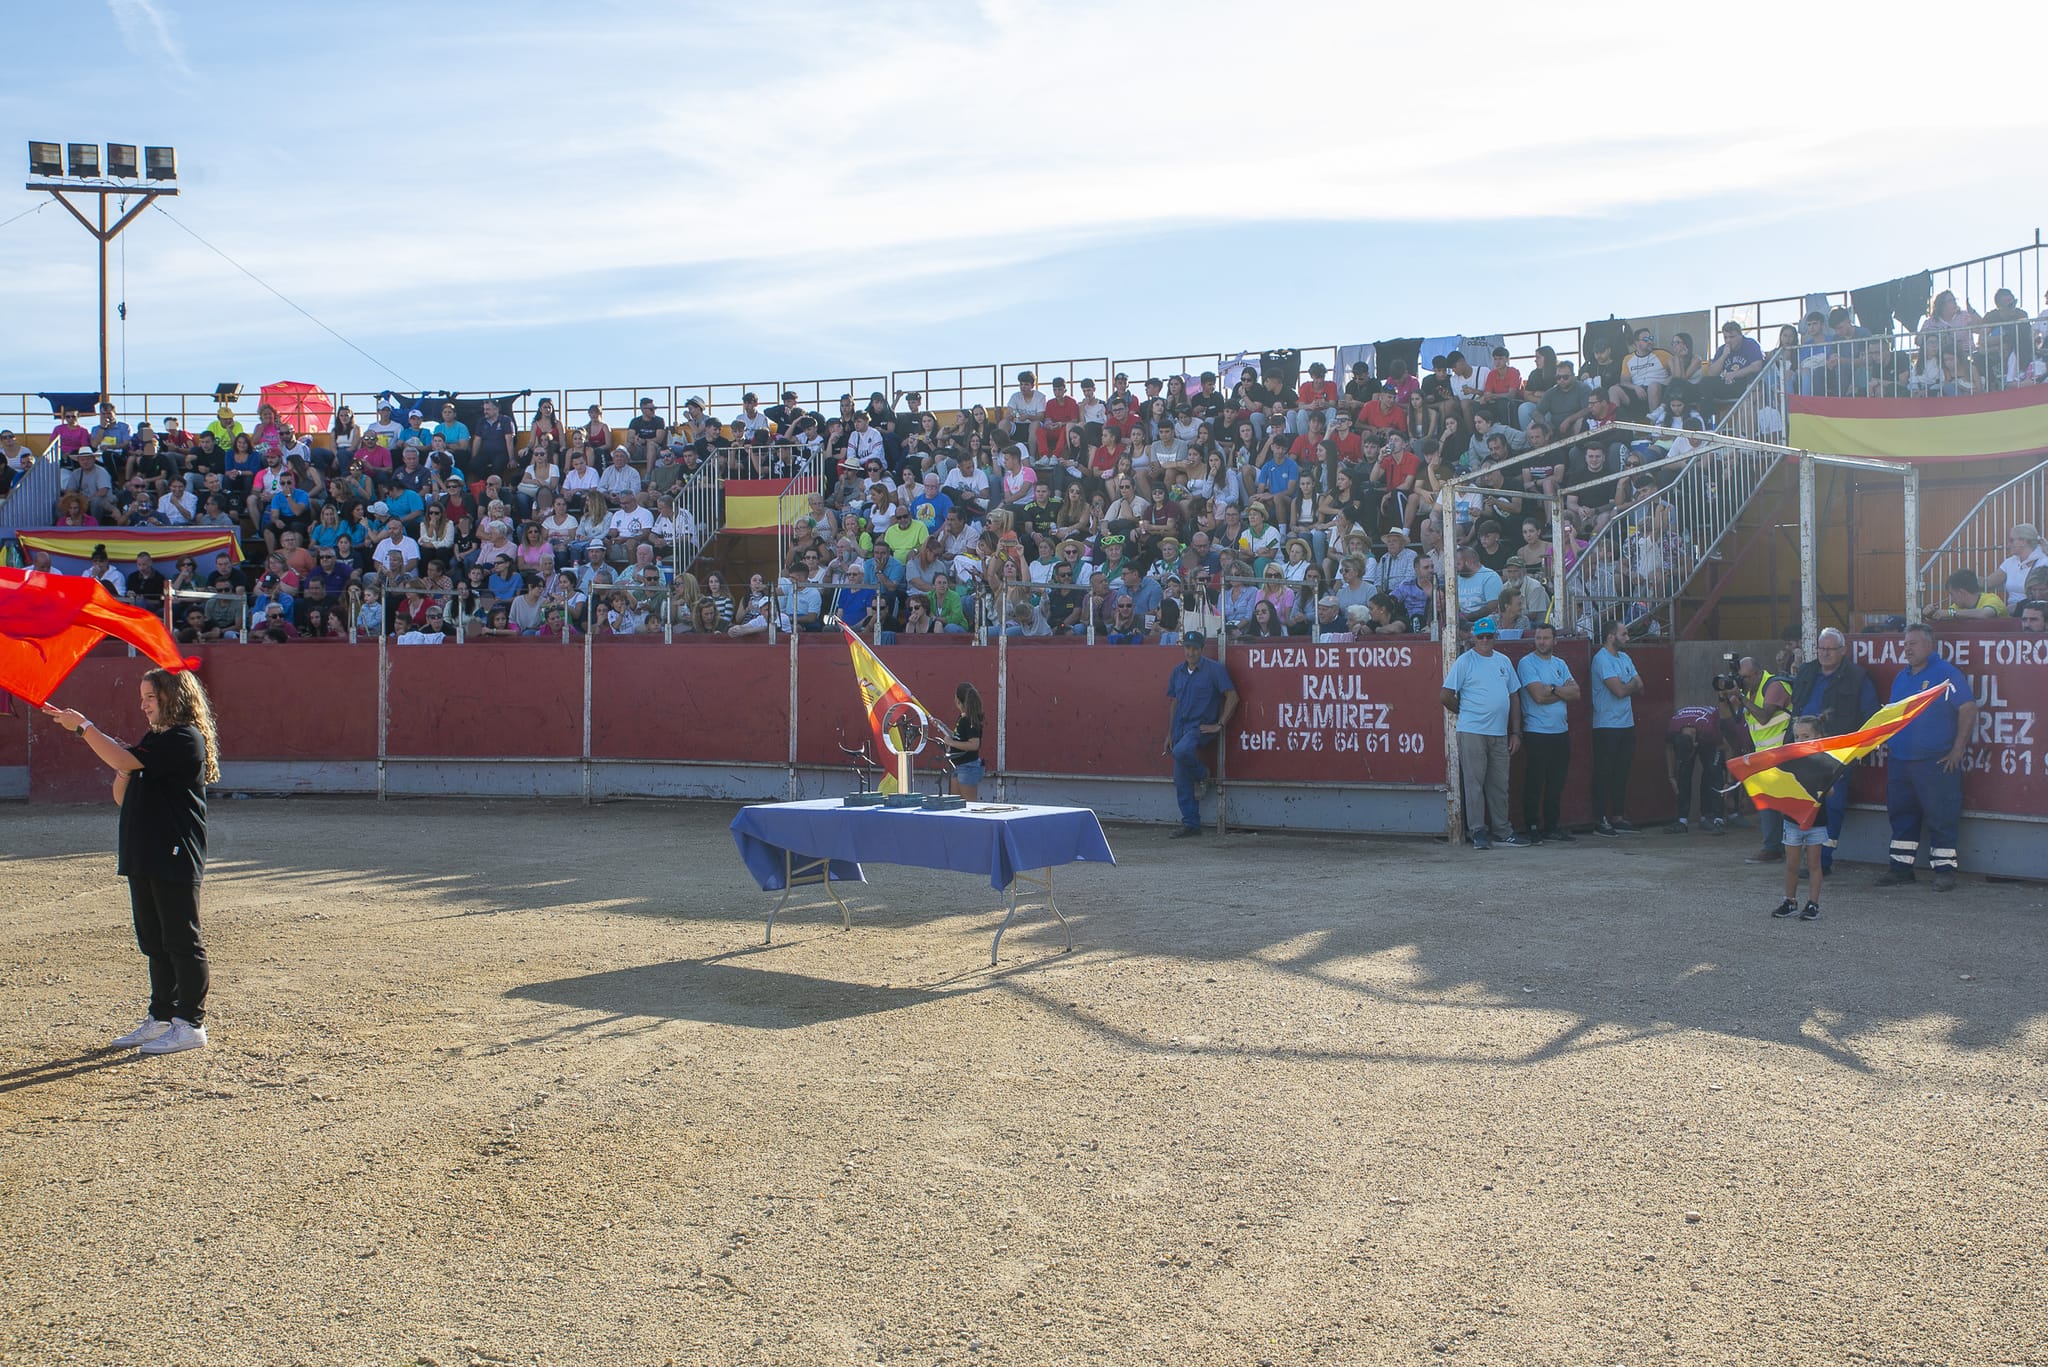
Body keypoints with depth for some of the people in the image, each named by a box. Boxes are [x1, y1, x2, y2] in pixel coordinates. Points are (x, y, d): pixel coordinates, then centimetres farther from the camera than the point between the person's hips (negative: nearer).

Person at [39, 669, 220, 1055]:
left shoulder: (186, 739, -13)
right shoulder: (155, 740, 18)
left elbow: (125, 760, -22)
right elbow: (123, 796, 18)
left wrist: (83, 727, -11)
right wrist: (122, 776, -3)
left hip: (175, 858, -9)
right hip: (145, 857, 9)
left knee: (182, 942, -3)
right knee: (155, 943, 14)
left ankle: (190, 1024, 2)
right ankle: (161, 1018, 22)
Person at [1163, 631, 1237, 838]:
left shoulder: (1214, 669, -6)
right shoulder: (1177, 673, 12)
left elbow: (1232, 697, -8)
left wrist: (1219, 725, -11)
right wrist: (1169, 734, 15)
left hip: (1202, 726, -6)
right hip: (1180, 729, 6)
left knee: (1181, 751, -35)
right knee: (1181, 781, 3)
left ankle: (1202, 774, -3)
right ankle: (1191, 824, 12)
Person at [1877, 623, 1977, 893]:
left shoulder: (1946, 674, -8)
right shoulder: (1902, 677, 15)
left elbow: (1968, 709, -12)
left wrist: (1958, 749, -13)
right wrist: (1888, 741, 15)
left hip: (1936, 762, -7)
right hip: (1899, 760, 7)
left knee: (1940, 817, -3)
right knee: (1901, 815, 11)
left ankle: (1944, 870, 3)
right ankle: (1900, 868, 19)